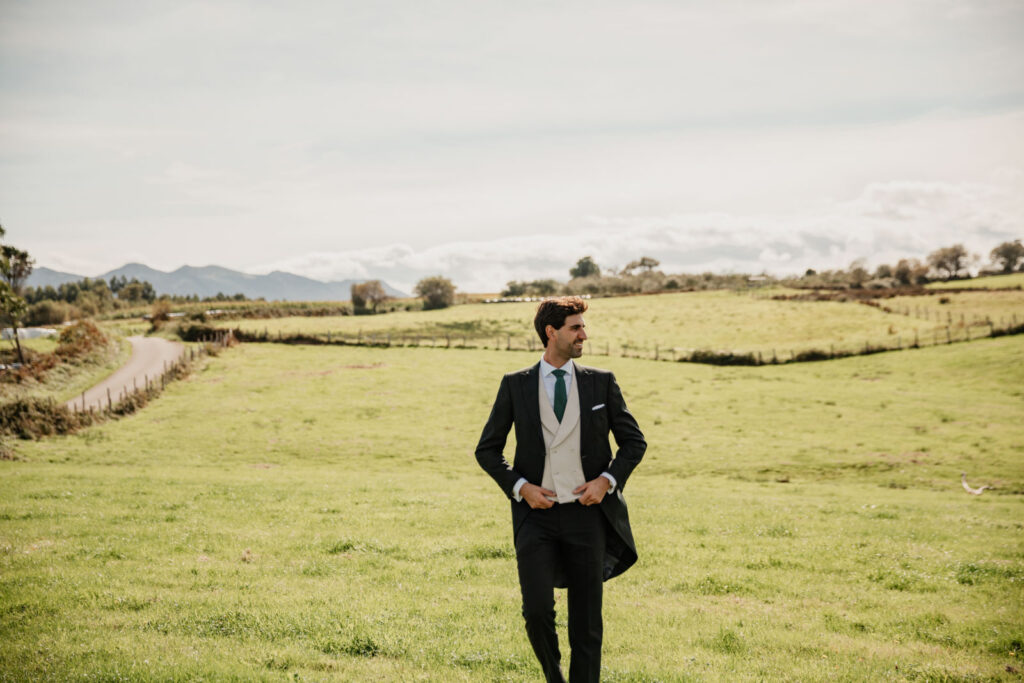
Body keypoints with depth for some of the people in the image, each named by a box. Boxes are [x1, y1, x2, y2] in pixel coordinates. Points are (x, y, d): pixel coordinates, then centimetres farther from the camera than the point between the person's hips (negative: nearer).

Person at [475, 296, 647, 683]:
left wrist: (607, 480, -5)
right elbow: (487, 450, 7)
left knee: (587, 621, 4)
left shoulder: (601, 382, 5)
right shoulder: (515, 385, 3)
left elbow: (634, 441, 11)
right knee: (537, 610, -12)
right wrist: (520, 487, -7)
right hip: (537, 515, -1)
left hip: (587, 513, 1)